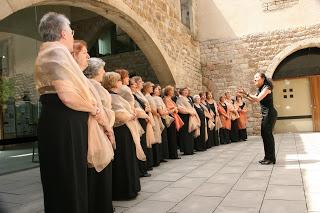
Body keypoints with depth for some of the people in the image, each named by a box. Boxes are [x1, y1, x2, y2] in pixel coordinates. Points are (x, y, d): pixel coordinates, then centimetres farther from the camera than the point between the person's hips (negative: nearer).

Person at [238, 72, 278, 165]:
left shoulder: (267, 87, -12)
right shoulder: (260, 89, 13)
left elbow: (258, 99, -23)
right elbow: (253, 100, 17)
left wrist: (246, 93, -22)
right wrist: (244, 95, 5)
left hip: (270, 114, -9)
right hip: (265, 114, 9)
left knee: (268, 134, -9)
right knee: (264, 134, 9)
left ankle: (271, 158, -3)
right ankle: (267, 157, 17)